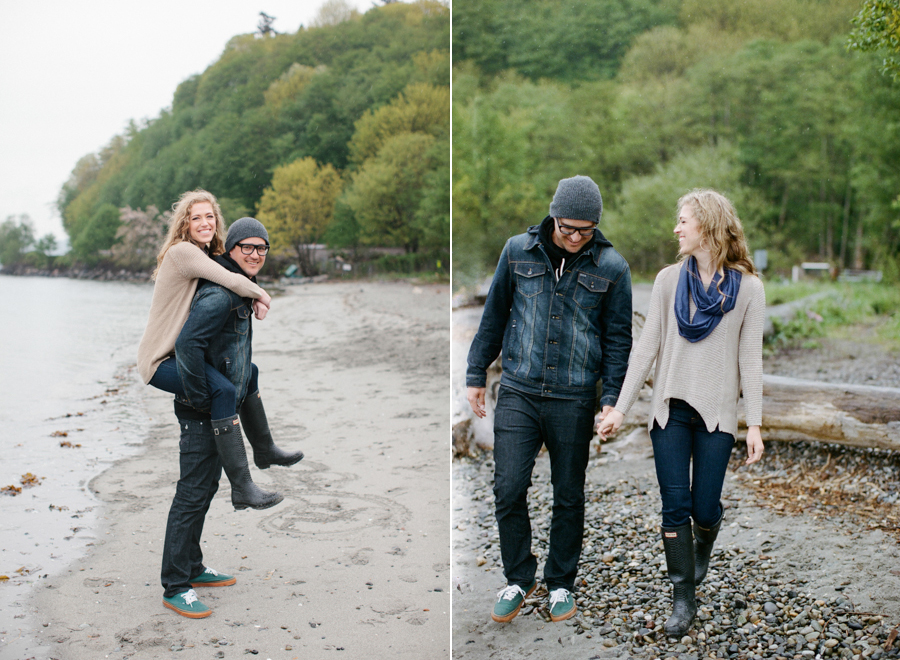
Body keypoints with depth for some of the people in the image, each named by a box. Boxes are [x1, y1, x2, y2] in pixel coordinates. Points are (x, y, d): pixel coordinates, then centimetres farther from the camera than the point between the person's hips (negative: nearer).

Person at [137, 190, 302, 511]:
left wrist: (255, 301, -5)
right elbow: (232, 281, -26)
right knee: (224, 390, -32)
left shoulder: (207, 255, 13)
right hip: (160, 362, -10)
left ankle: (265, 450, 39)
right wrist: (262, 294, -7)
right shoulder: (182, 251, -17)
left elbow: (228, 292, 17)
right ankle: (241, 487, -31)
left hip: (182, 354, 10)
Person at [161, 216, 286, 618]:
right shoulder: (219, 295, -21)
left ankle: (192, 569, 32)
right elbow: (188, 344, -31)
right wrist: (201, 399, -25)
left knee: (204, 489, 18)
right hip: (203, 412, -10)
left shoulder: (239, 290, 13)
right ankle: (175, 587, 5)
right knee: (193, 494, -4)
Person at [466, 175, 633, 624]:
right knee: (508, 490, -2)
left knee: (569, 497, 9)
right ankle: (518, 579, 19)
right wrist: (476, 375, 9)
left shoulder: (611, 267, 0)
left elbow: (618, 337, 4)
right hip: (517, 392, 1)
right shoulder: (518, 251, 2)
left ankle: (561, 583, 28)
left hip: (574, 400, 0)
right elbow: (494, 315, 10)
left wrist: (612, 398, -2)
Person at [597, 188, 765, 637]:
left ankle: (703, 545, 39)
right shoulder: (670, 279, 3)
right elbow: (647, 347, 2)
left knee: (704, 507, 3)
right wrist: (620, 409, -1)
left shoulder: (747, 287, -1)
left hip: (717, 411, -1)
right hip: (670, 407, 2)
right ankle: (684, 598, 15)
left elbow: (750, 358, -2)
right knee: (674, 506, 1)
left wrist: (755, 424, -6)